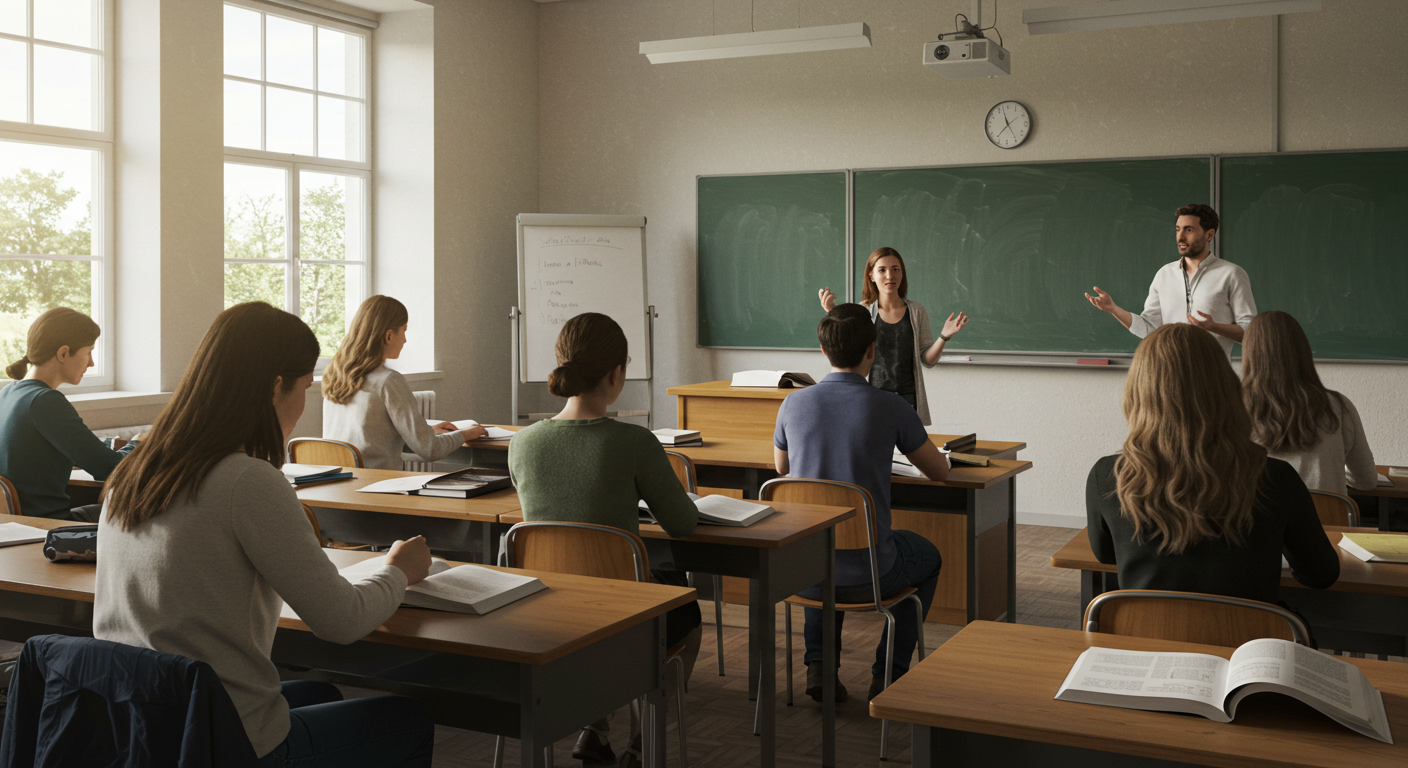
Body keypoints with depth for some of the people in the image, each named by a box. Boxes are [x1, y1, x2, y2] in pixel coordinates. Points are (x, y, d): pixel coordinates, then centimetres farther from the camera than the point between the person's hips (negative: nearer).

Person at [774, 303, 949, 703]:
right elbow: (939, 472, 5)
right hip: (868, 575, -3)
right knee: (928, 557, 30)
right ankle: (888, 674, 26)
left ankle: (819, 664, 29)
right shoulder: (890, 407, -11)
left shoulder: (793, 403, -3)